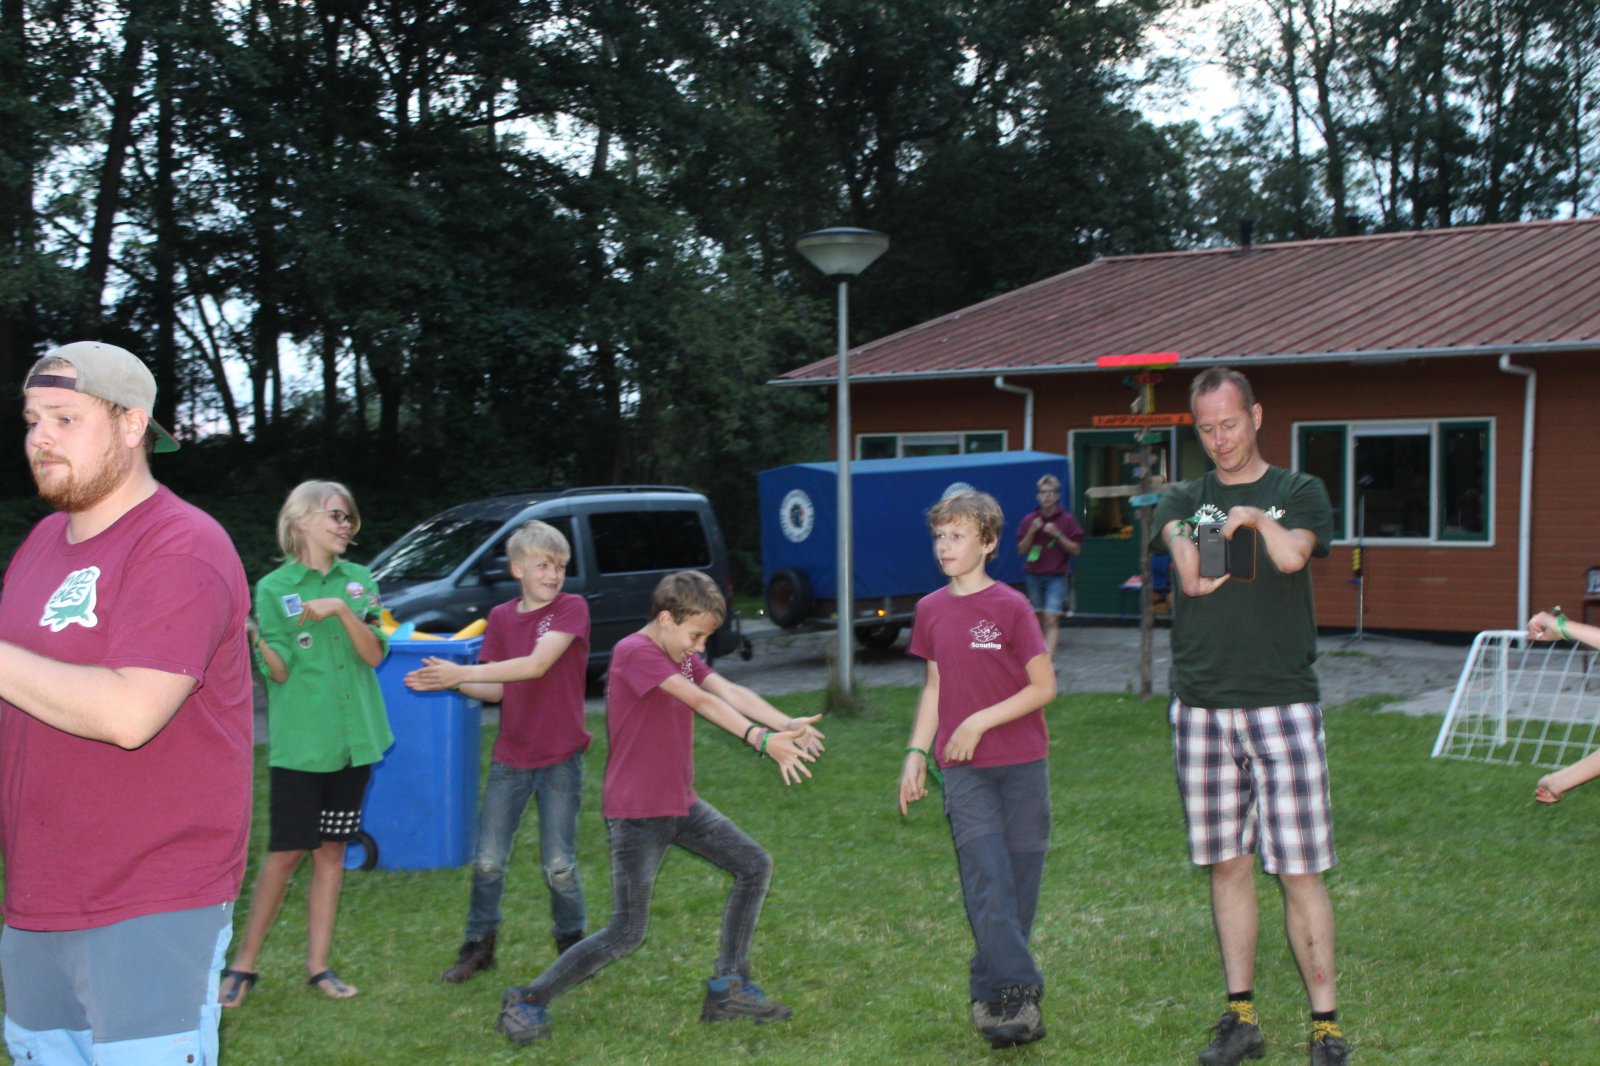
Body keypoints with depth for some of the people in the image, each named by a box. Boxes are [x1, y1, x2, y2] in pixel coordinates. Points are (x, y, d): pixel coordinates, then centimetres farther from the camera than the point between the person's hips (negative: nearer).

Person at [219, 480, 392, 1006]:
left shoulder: (358, 579, 7)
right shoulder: (274, 588, -3)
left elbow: (375, 654, -2)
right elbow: (279, 671, -10)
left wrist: (342, 609, -16)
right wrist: (252, 636, -28)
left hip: (352, 739, 4)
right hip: (298, 741, -4)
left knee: (332, 850, 9)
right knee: (285, 854, -3)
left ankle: (318, 965, 17)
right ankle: (244, 964, 10)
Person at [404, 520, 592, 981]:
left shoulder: (572, 608, -9)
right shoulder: (501, 617, 6)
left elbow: (537, 665, -22)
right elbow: (499, 689, 5)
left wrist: (463, 672, -24)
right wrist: (450, 682, -12)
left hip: (561, 758, -4)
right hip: (510, 757, 4)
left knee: (559, 865, 2)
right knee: (488, 860, 4)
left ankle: (571, 943, 23)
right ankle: (479, 944, 21)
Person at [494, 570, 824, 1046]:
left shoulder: (683, 656, 11)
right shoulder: (634, 653, -17)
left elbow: (730, 691, -6)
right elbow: (702, 702, -28)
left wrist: (786, 724, -23)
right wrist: (761, 740, -37)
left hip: (681, 805, 9)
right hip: (635, 812, -9)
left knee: (755, 866, 6)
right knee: (627, 934, -8)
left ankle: (728, 987, 14)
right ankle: (527, 1002, 4)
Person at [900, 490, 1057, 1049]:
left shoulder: (1010, 606, -6)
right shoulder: (931, 610, 8)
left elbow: (1044, 687, -8)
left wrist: (979, 722, -13)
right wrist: (916, 753, 9)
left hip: (1021, 765, -2)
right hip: (964, 771, 2)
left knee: (1018, 884, 3)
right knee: (989, 884, -9)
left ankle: (990, 994, 16)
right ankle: (1020, 995, -11)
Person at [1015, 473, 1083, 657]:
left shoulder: (1067, 520, -2)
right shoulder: (1030, 520, 5)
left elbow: (1076, 549, -2)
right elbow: (1021, 550, 5)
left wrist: (1058, 535, -15)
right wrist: (1031, 532, -11)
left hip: (1057, 575, -3)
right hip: (1034, 575, 3)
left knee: (1051, 619, -15)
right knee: (1039, 619, 11)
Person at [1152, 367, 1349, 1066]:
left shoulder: (1299, 492, 7)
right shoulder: (1182, 501, 13)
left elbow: (1292, 554, -14)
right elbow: (1185, 559, -8)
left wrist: (1253, 517, 0)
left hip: (1282, 701, -3)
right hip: (1201, 706, 3)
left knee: (1299, 870, -4)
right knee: (1227, 865, 8)